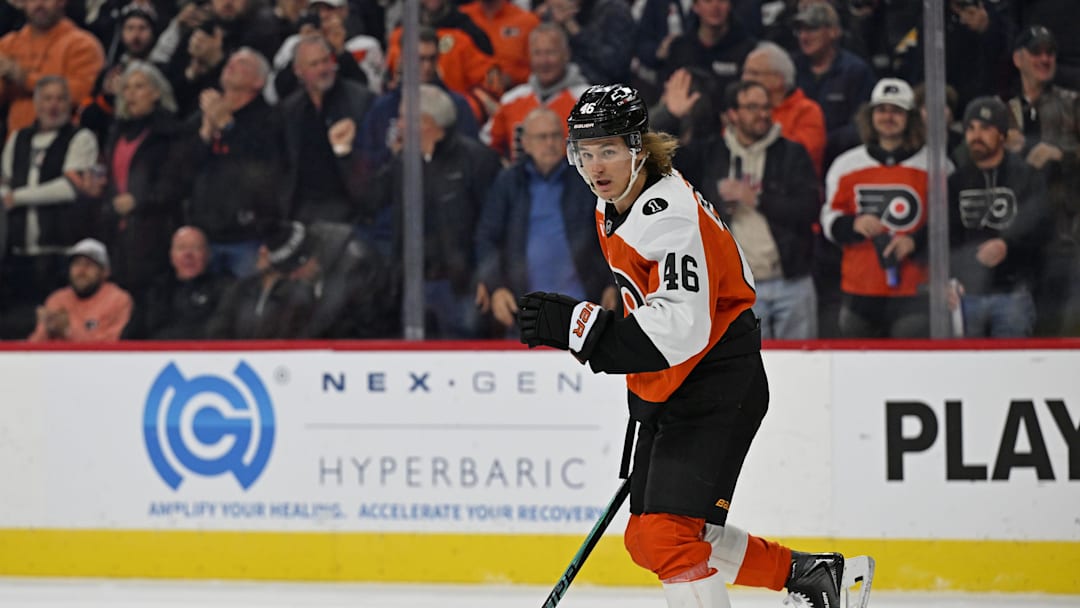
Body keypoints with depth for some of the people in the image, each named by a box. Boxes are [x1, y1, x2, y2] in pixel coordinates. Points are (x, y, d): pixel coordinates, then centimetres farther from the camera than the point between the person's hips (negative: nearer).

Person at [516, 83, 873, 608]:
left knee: (668, 535, -21)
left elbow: (681, 330, -35)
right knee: (646, 543, 15)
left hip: (717, 390, -10)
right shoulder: (614, 206, 7)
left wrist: (577, 325, -40)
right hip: (666, 394, 10)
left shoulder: (671, 218, -24)